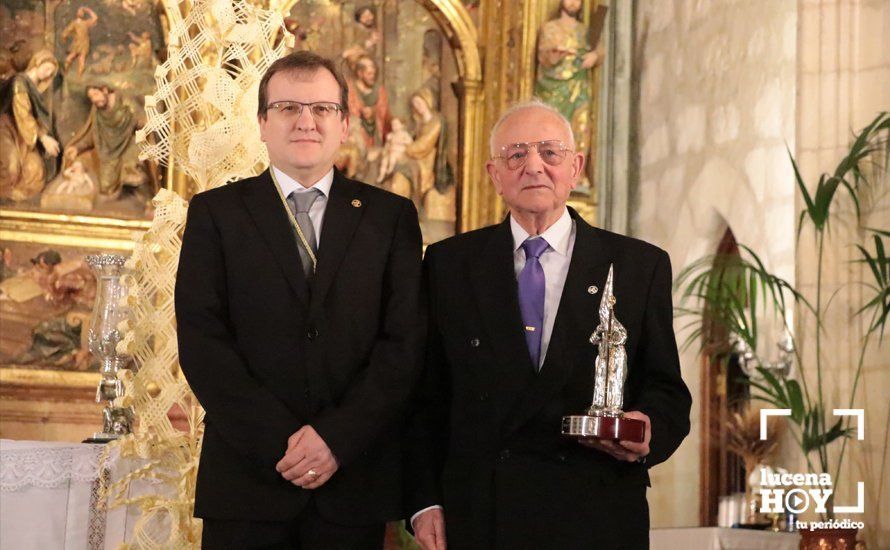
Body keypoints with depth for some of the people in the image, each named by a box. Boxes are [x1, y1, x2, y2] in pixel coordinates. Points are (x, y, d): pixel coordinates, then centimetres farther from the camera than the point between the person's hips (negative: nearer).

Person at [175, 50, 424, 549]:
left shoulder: (391, 216, 7)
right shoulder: (216, 213, 5)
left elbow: (406, 343, 0)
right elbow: (202, 342, -4)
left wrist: (336, 438, -11)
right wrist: (280, 443, -12)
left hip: (356, 482, 1)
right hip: (248, 480, 0)